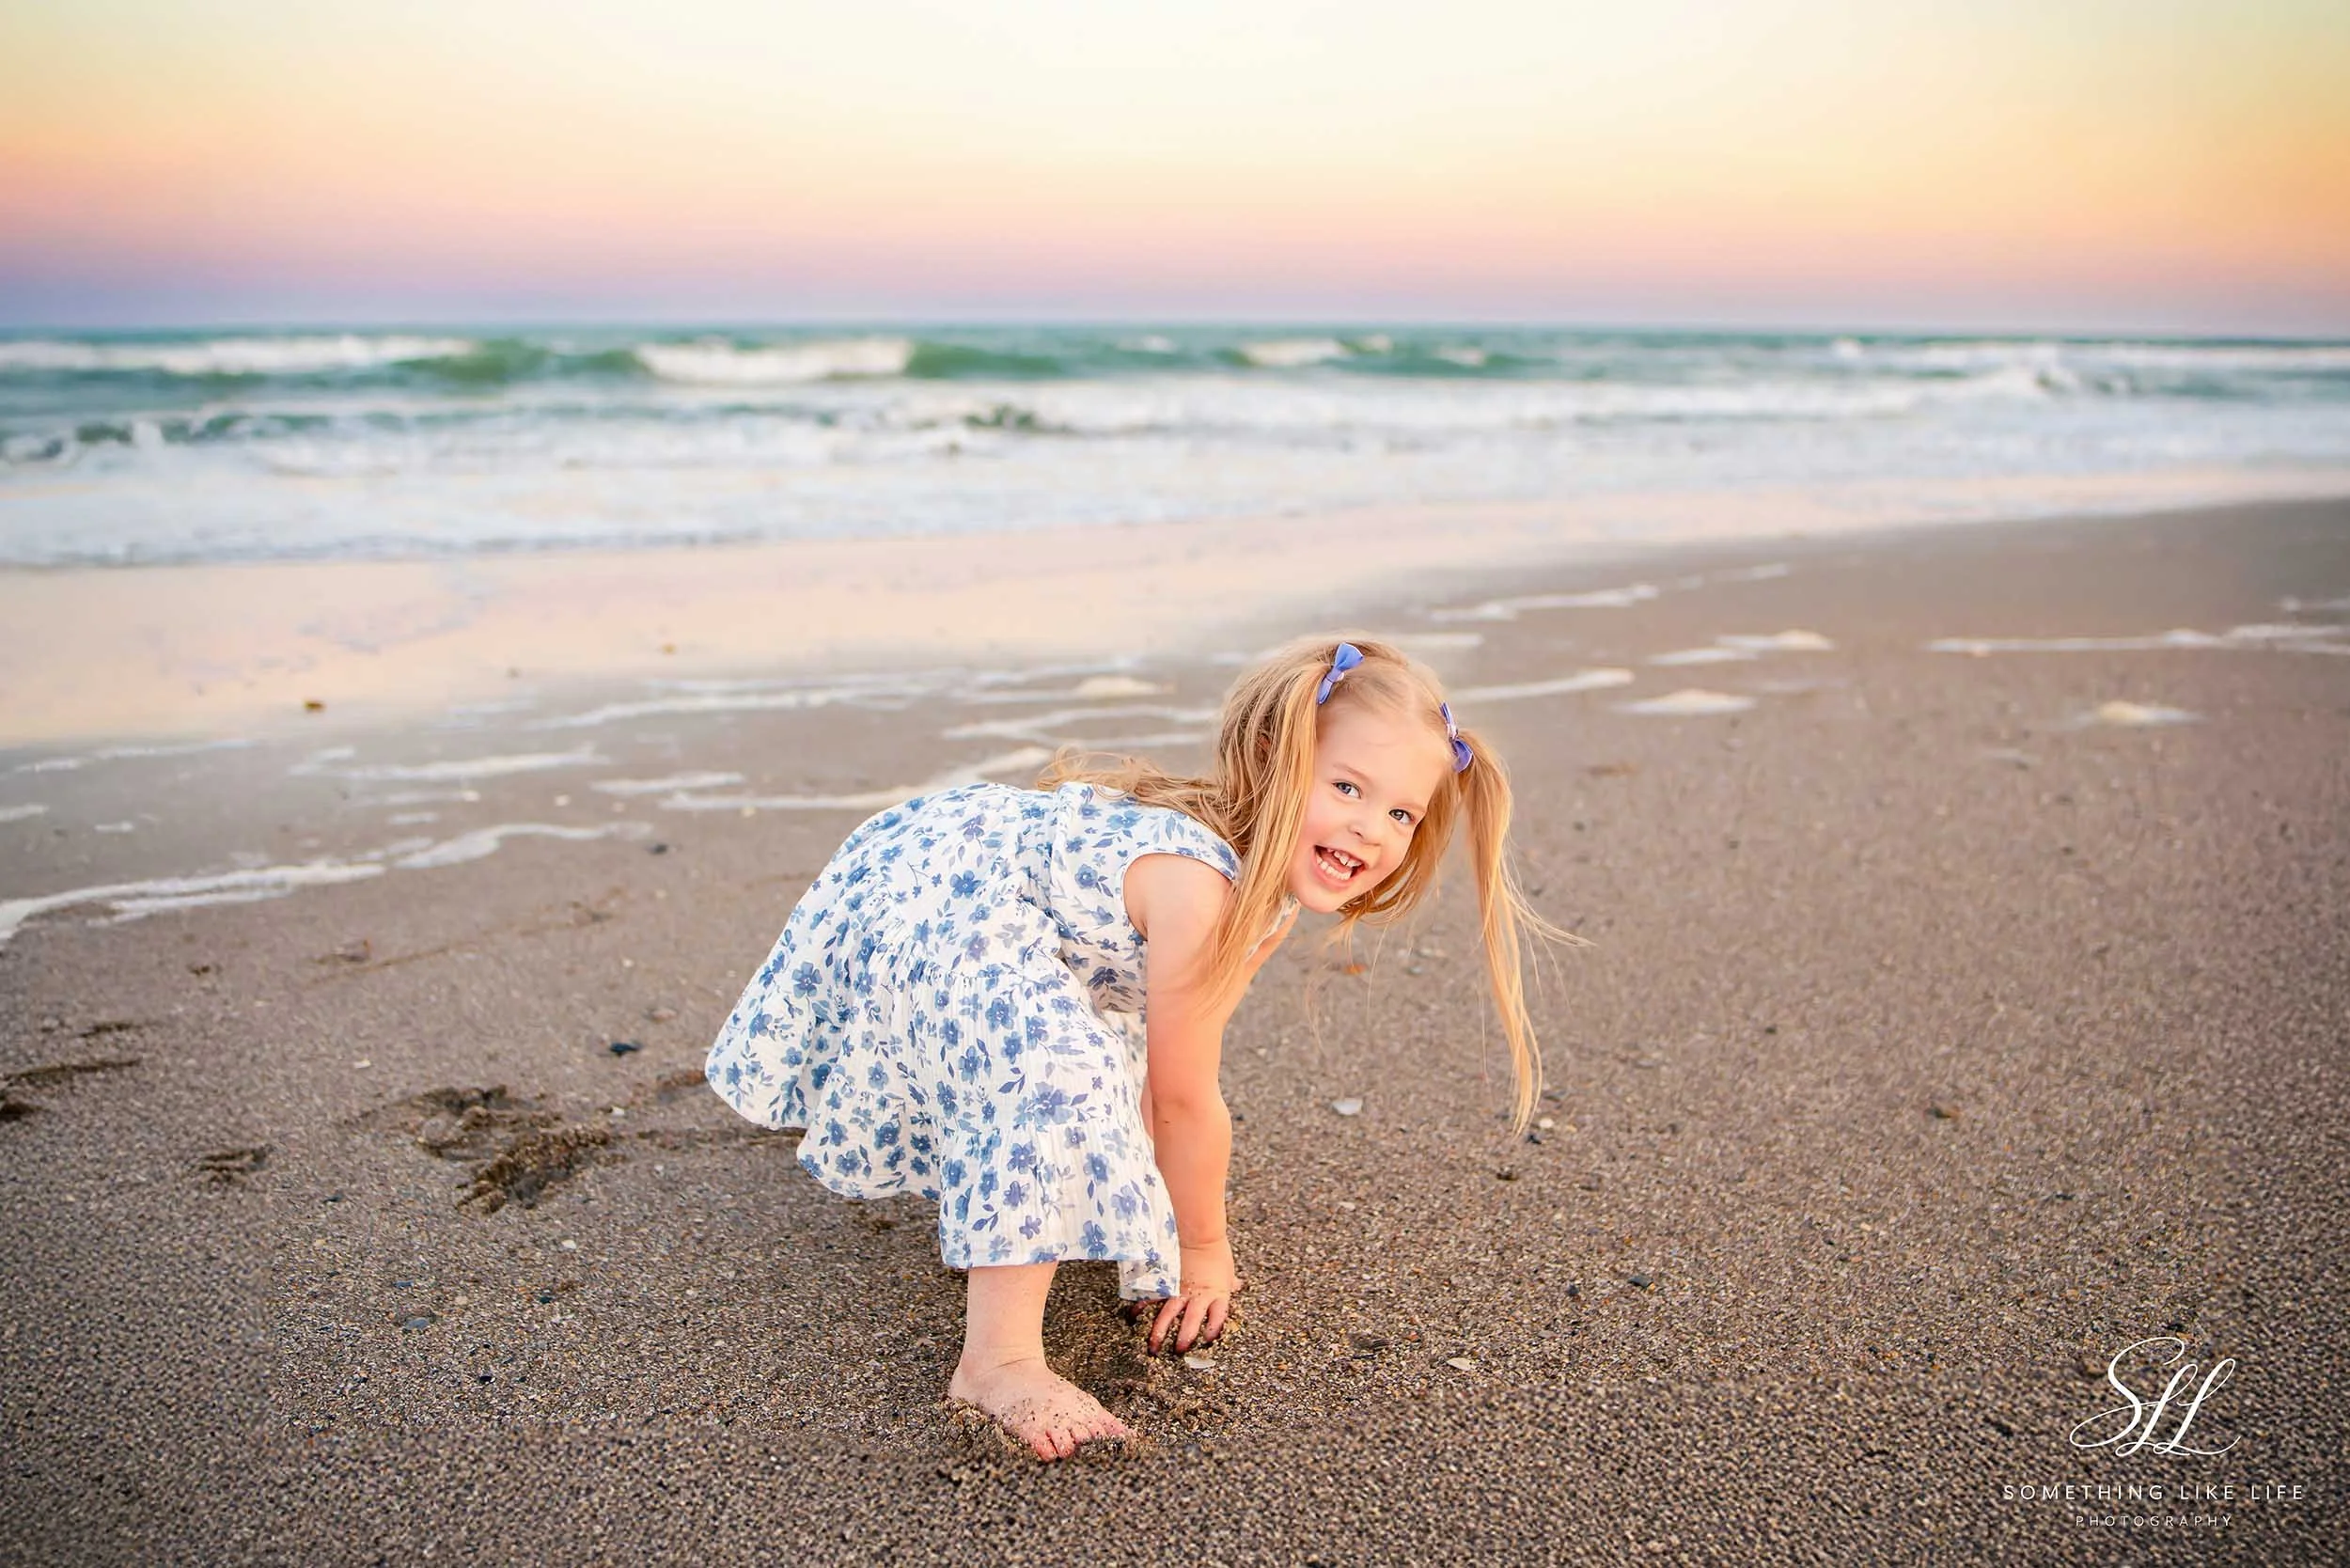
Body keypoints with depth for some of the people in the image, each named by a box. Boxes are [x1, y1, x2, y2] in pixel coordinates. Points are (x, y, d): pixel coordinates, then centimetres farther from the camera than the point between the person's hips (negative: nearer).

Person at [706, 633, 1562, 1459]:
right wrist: (1203, 1245, -10)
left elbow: (1177, 1069, 3)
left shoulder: (1273, 893, -5)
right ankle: (996, 1361, -23)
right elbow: (1186, 1096, -24)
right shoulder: (1197, 885, -34)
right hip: (921, 906, -10)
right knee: (1060, 1075, -32)